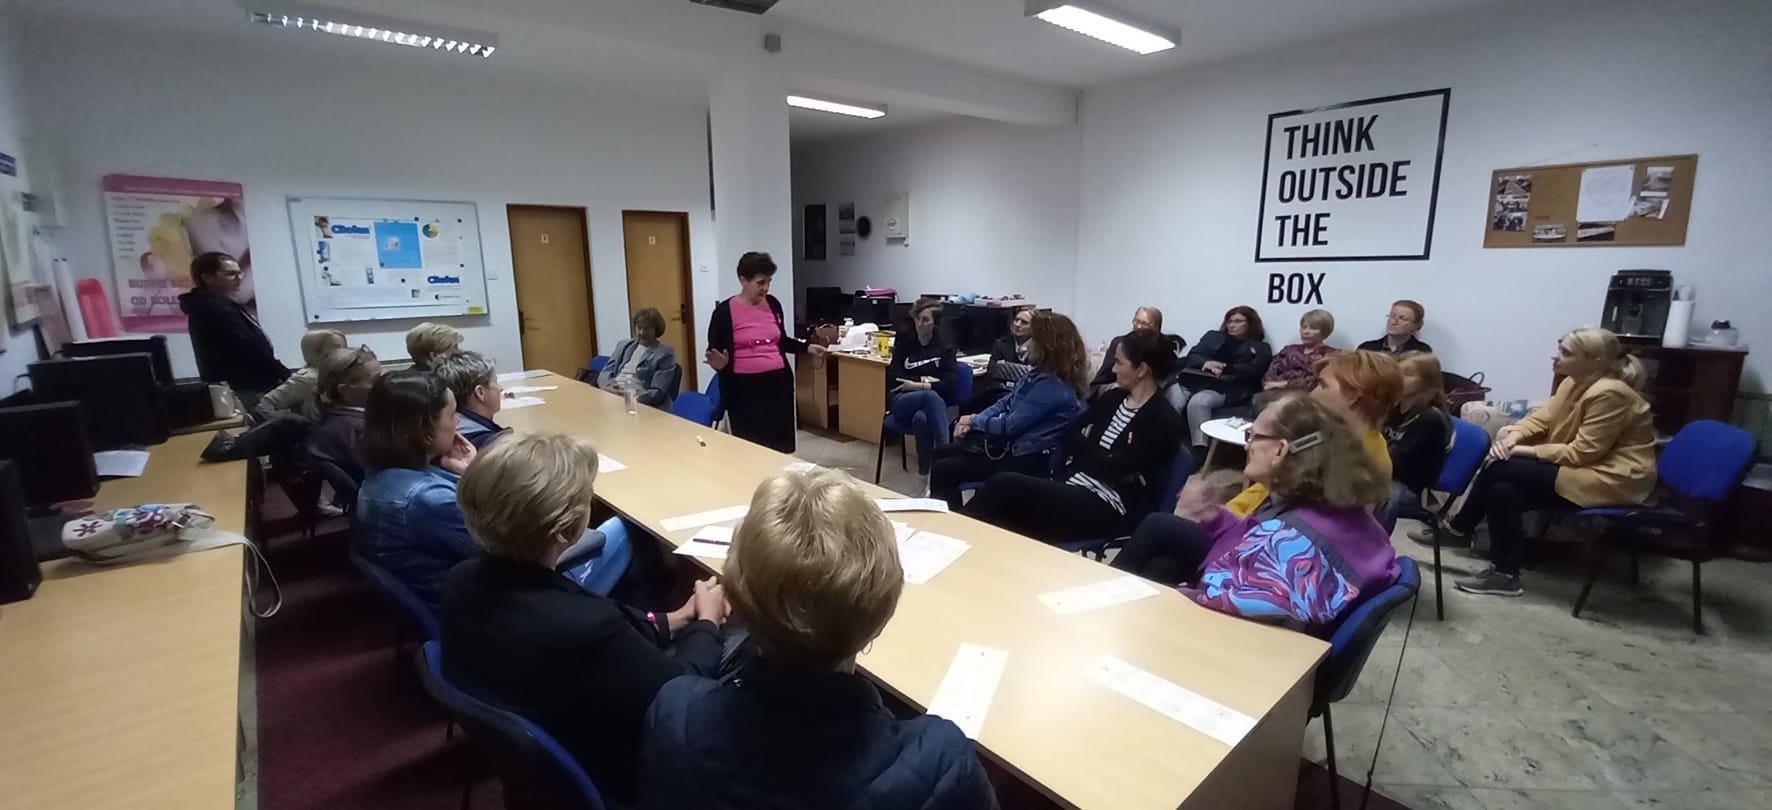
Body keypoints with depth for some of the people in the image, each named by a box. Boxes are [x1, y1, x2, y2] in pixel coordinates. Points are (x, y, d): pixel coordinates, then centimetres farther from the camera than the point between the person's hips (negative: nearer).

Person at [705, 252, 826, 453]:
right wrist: (719, 364, -24)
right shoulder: (725, 311, -8)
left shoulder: (773, 304, 6)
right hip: (744, 387, -4)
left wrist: (807, 347, 11)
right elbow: (714, 354, -3)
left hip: (778, 381, 5)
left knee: (781, 446, 8)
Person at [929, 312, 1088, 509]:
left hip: (1024, 458, -11)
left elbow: (1011, 425, -23)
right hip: (1009, 443, 11)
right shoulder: (1041, 373, 9)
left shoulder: (1053, 385, -24)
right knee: (941, 456, 12)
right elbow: (1006, 402, 13)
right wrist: (971, 422, -2)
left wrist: (974, 421, -6)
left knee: (942, 470, -13)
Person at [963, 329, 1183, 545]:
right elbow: (1069, 435, 11)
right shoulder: (1113, 398, 15)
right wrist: (1094, 453, -5)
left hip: (1109, 506, -7)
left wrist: (1082, 449, 0)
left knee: (1004, 485, -26)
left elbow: (1113, 469, -16)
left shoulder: (1164, 421, -9)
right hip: (1072, 484, 7)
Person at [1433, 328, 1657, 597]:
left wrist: (1523, 450, -21)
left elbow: (1581, 453, -23)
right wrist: (1513, 436, -17)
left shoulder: (1609, 394, -22)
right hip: (1581, 467, 8)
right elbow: (1542, 417, 4)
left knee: (1500, 469, -19)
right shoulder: (1574, 382, 4)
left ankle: (1459, 529, -5)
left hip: (1611, 479, -8)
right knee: (1501, 489, -10)